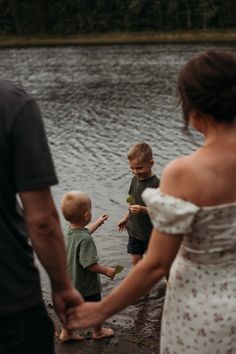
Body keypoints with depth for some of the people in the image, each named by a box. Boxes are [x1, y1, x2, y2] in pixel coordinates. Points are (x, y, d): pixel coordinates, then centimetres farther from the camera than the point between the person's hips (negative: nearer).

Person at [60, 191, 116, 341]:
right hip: (87, 285, -7)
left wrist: (98, 223, 32)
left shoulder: (70, 231, -4)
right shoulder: (85, 239, -32)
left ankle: (66, 332, 33)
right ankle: (98, 331, 38)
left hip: (70, 282, 7)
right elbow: (89, 264, -31)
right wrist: (107, 270, -19)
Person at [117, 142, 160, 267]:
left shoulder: (156, 184, -22)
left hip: (151, 231, -6)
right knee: (135, 259, 15)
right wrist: (125, 218, 20)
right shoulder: (135, 179, 2)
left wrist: (143, 210, -35)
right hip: (134, 229, 7)